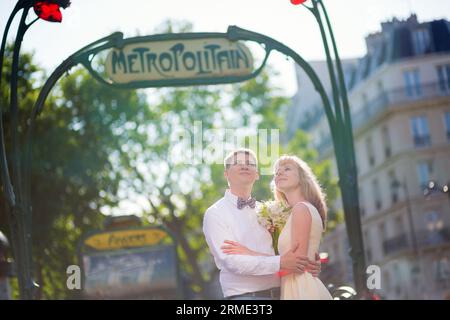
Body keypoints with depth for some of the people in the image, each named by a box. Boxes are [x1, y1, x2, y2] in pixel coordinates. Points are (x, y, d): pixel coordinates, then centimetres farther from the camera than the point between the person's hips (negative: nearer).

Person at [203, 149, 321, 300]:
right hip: (244, 295, -5)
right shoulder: (215, 214, -3)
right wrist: (280, 263, -22)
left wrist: (309, 264, -4)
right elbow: (231, 261, -15)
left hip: (279, 293, 5)